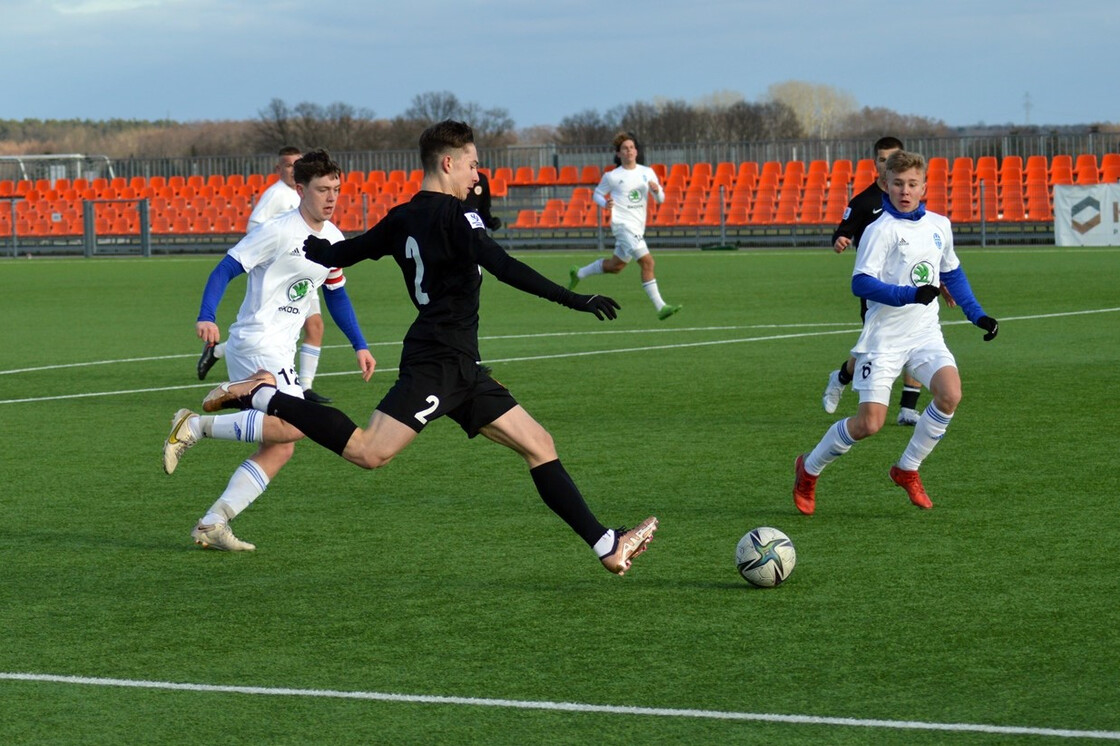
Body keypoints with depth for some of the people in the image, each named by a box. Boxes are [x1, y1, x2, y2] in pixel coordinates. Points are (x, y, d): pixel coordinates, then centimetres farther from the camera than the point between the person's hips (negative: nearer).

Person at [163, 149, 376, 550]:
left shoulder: (332, 239, 13)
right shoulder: (278, 231, -12)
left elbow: (336, 295, 27)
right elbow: (225, 269, -14)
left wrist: (360, 346, 22)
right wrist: (206, 317, -28)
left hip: (279, 352, 9)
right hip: (255, 343, -9)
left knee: (278, 449, 2)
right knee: (294, 424, -25)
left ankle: (212, 525, 3)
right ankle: (195, 425, -15)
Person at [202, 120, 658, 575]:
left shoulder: (402, 218, 15)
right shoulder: (454, 214, -9)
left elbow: (339, 254, 24)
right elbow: (503, 267, -23)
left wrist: (313, 248, 47)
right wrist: (574, 300, -26)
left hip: (459, 369, 10)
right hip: (437, 363, -10)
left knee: (539, 444, 7)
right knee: (369, 453, -18)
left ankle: (607, 546, 5)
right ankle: (264, 398, -7)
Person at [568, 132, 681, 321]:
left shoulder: (647, 172, 8)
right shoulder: (612, 177, -3)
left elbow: (660, 199, 9)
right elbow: (597, 194, 9)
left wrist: (657, 190, -13)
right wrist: (605, 203, -13)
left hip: (638, 227, 7)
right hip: (623, 225, -7)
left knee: (615, 266, 20)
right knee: (647, 261, -19)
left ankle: (578, 274, 41)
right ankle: (660, 307, -20)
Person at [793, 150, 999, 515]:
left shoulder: (939, 225, 8)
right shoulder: (881, 230, -13)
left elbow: (952, 273, 24)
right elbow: (861, 283, -20)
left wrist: (977, 314, 18)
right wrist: (910, 295, -31)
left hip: (925, 334, 5)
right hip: (884, 337, -5)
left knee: (950, 393, -21)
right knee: (869, 423, -10)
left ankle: (907, 470, -1)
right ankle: (809, 468, 18)